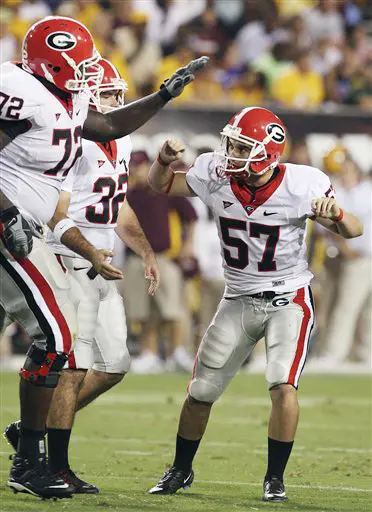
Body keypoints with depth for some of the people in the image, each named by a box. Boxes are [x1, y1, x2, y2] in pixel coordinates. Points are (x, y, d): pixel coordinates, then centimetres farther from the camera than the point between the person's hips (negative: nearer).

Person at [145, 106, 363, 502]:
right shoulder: (216, 175, -12)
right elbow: (160, 186, 4)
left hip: (289, 301, -3)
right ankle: (181, 470, 32)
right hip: (238, 301, 3)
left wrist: (334, 213, -37)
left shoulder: (300, 185, -20)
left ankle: (274, 478, -5)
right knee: (200, 392, 8)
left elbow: (353, 231, -15)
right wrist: (165, 160, -18)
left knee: (282, 385, -22)